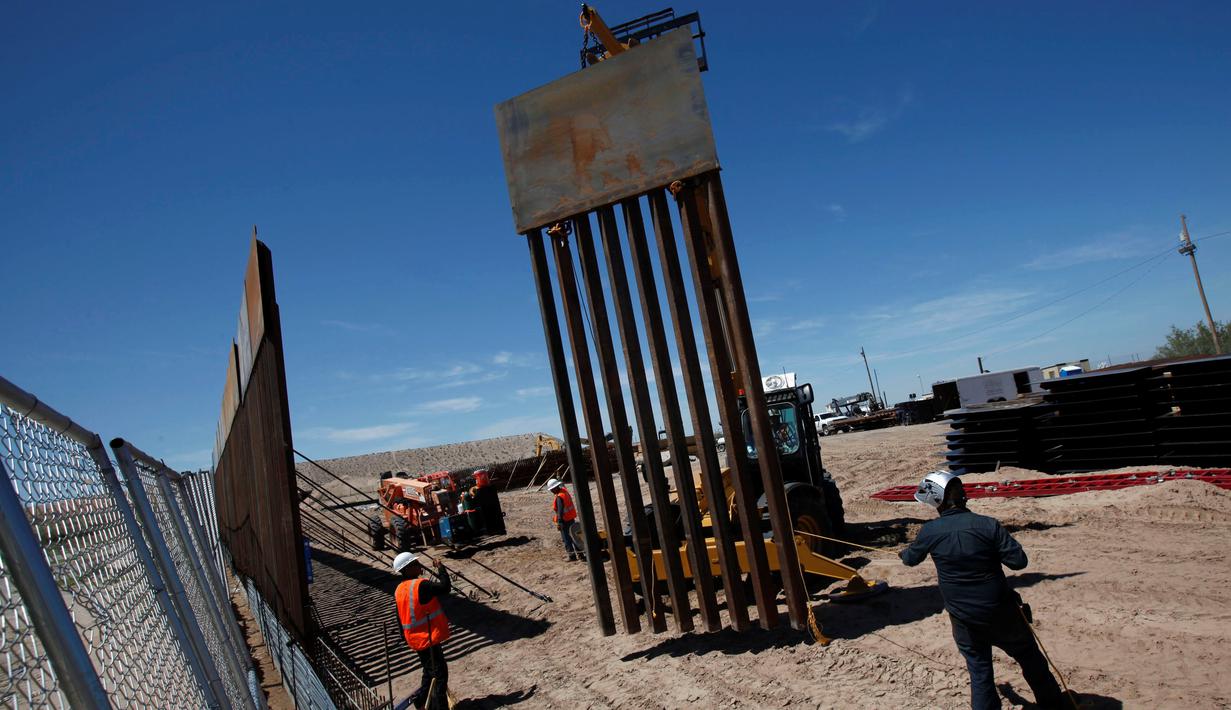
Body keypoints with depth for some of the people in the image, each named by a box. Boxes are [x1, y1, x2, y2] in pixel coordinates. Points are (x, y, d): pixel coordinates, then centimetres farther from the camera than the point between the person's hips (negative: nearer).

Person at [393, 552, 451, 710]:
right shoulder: (421, 585, -22)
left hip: (416, 639, 9)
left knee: (430, 672, 23)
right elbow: (445, 588, -21)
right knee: (440, 674, -1)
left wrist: (407, 638, 24)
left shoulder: (399, 590, 6)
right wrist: (441, 570, -7)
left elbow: (401, 618, 14)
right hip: (428, 637, -9)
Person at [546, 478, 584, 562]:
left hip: (565, 520, -9)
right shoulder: (565, 491, 2)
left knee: (566, 539, 1)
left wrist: (559, 523, -26)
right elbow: (562, 486, 28)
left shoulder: (559, 497, -24)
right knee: (574, 536, 16)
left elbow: (560, 511, -27)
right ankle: (580, 554, 20)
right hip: (571, 518, 9)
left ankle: (572, 556, 5)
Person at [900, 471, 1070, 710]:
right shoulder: (987, 525, -16)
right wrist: (992, 551, 3)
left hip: (963, 618, 0)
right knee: (1029, 656, 19)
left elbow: (911, 559, 7)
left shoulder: (930, 531, -11)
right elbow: (1019, 561, -14)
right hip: (1000, 611, 0)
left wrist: (904, 553, 30)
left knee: (978, 666, 16)